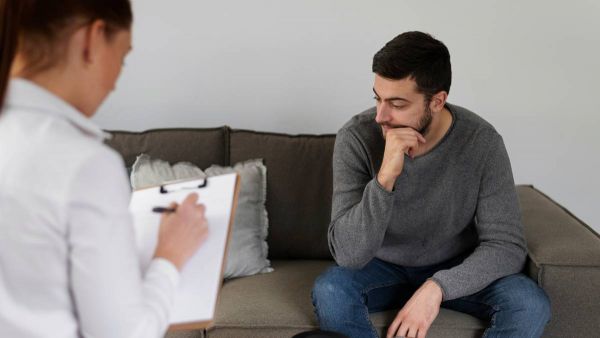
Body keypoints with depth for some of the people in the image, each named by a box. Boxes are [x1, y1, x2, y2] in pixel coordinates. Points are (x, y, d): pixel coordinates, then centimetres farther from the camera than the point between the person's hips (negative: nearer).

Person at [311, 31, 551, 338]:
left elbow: (507, 246, -19)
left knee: (530, 305, -26)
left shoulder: (481, 142, -21)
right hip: (384, 268, 0)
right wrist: (385, 178, -41)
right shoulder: (356, 138, -23)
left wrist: (437, 287, -35)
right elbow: (348, 254, -28)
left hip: (456, 270, 1)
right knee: (328, 292, -31)